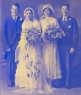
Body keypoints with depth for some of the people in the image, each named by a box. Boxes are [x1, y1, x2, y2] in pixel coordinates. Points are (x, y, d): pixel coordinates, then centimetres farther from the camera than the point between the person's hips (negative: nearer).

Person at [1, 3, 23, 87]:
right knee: (10, 64, 1)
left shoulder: (22, 20, 9)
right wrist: (7, 46, -8)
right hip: (10, 45, -1)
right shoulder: (7, 20, 3)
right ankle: (10, 81, 10)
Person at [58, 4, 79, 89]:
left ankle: (68, 83, 9)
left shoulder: (73, 20, 1)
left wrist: (73, 47, -10)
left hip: (69, 46, -3)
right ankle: (62, 81, 13)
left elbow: (76, 34, -3)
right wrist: (57, 44, -2)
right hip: (60, 46, 3)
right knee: (61, 65, 3)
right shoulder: (58, 20, 12)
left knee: (68, 65, 0)